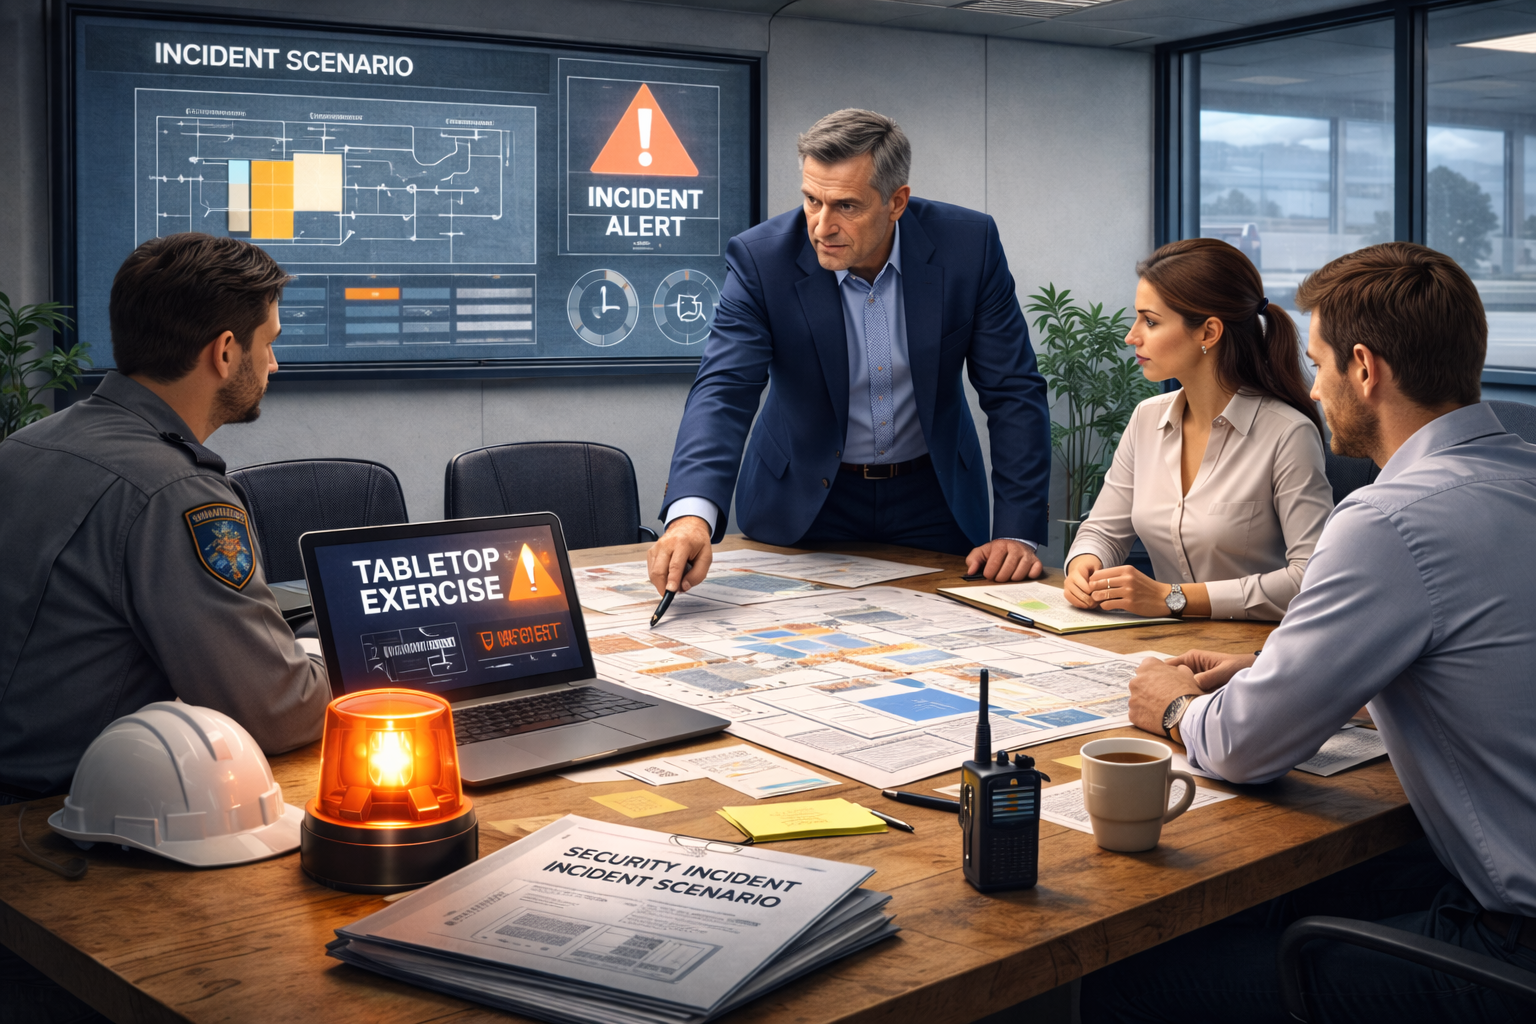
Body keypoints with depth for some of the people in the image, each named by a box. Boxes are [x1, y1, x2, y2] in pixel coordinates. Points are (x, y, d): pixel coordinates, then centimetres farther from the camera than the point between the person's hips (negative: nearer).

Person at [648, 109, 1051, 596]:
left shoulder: (968, 244, -15)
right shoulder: (761, 258, -18)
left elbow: (1013, 391, -10)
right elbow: (723, 391, -26)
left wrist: (1016, 533, -17)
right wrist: (691, 513, -45)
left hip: (934, 498, 1)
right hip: (803, 502, -1)